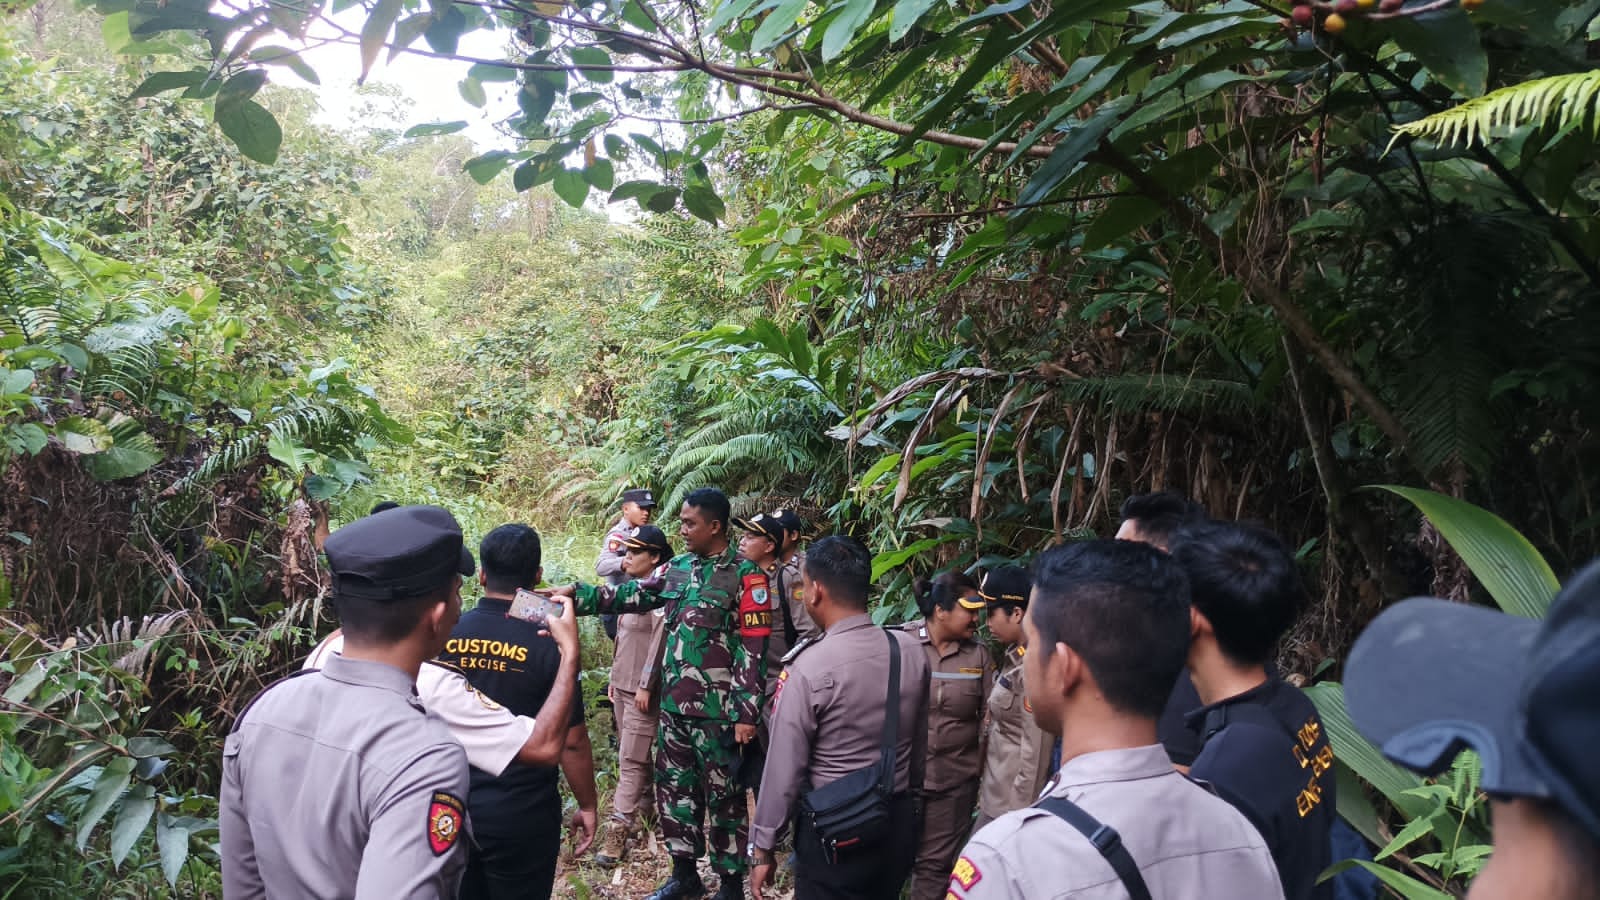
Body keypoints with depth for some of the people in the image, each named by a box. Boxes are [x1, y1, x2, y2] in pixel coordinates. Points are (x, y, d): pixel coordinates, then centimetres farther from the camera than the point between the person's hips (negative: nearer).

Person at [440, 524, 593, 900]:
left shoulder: (443, 635, -6)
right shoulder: (548, 644, -16)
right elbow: (571, 741, -13)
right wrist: (587, 806, 1)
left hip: (452, 805, 3)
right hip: (522, 813, -3)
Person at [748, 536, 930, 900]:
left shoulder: (809, 668, -21)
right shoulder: (911, 651, -5)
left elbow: (785, 768, -16)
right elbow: (919, 743, 6)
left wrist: (762, 847, -5)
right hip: (898, 822, 5)